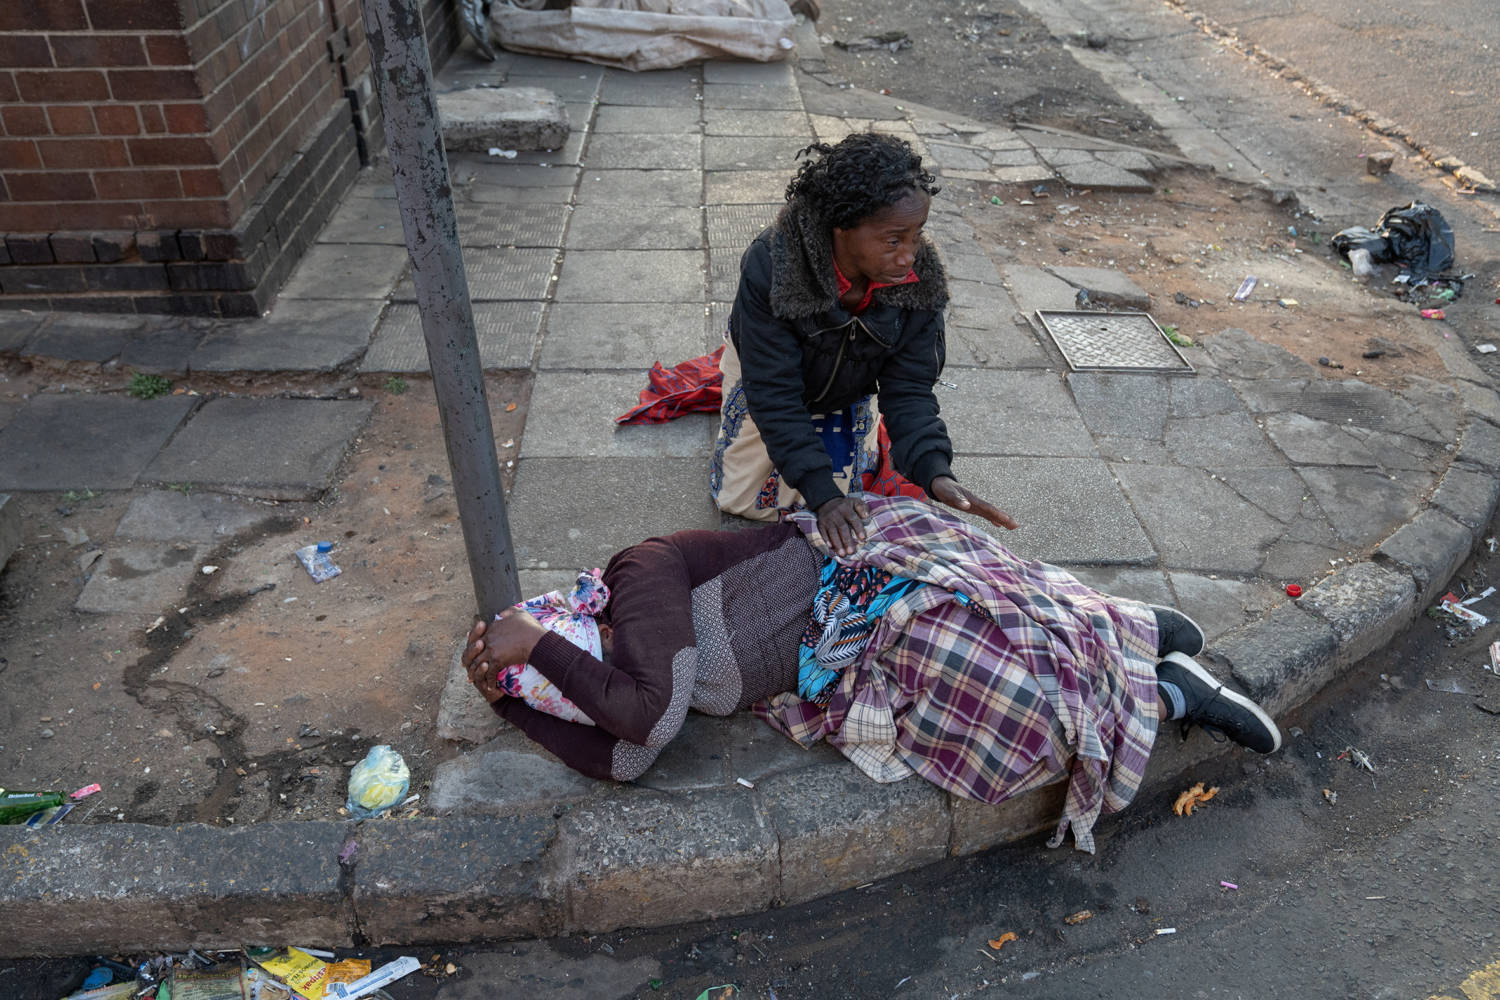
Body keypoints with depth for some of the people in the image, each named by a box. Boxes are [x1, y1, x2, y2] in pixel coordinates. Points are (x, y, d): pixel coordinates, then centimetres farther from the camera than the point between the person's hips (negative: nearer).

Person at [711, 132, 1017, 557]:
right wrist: (822, 493, -47)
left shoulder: (920, 279, -31)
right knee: (745, 502, 11)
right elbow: (775, 396, -38)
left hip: (850, 389, 2)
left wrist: (936, 473, -45)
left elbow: (909, 389, -27)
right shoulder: (770, 268, -41)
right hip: (768, 369, -2)